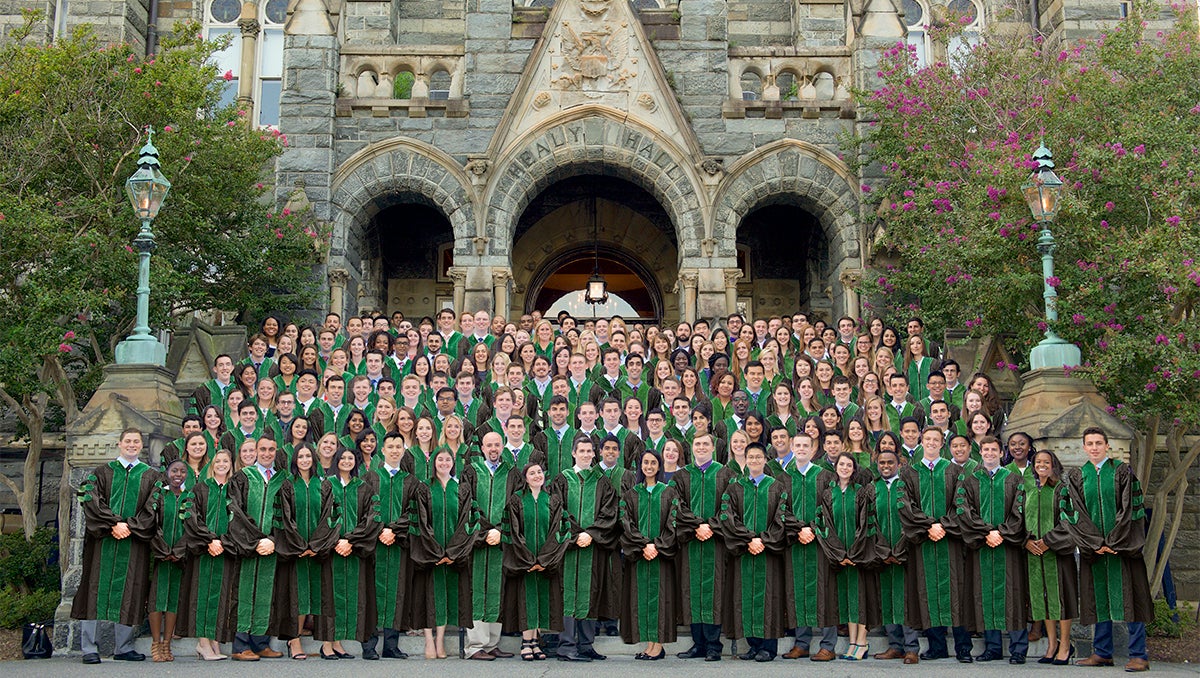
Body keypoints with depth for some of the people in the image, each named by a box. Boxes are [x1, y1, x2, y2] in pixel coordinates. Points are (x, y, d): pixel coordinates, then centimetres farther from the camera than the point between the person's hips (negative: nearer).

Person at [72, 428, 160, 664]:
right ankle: (89, 649, -1)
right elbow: (92, 501, -2)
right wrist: (114, 524, -15)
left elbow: (152, 508, 2)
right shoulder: (102, 472, 10)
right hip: (102, 541, -1)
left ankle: (123, 647, 9)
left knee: (129, 593, 2)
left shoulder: (151, 476, 11)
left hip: (134, 543, 1)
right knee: (97, 590, -3)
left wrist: (130, 526, -12)